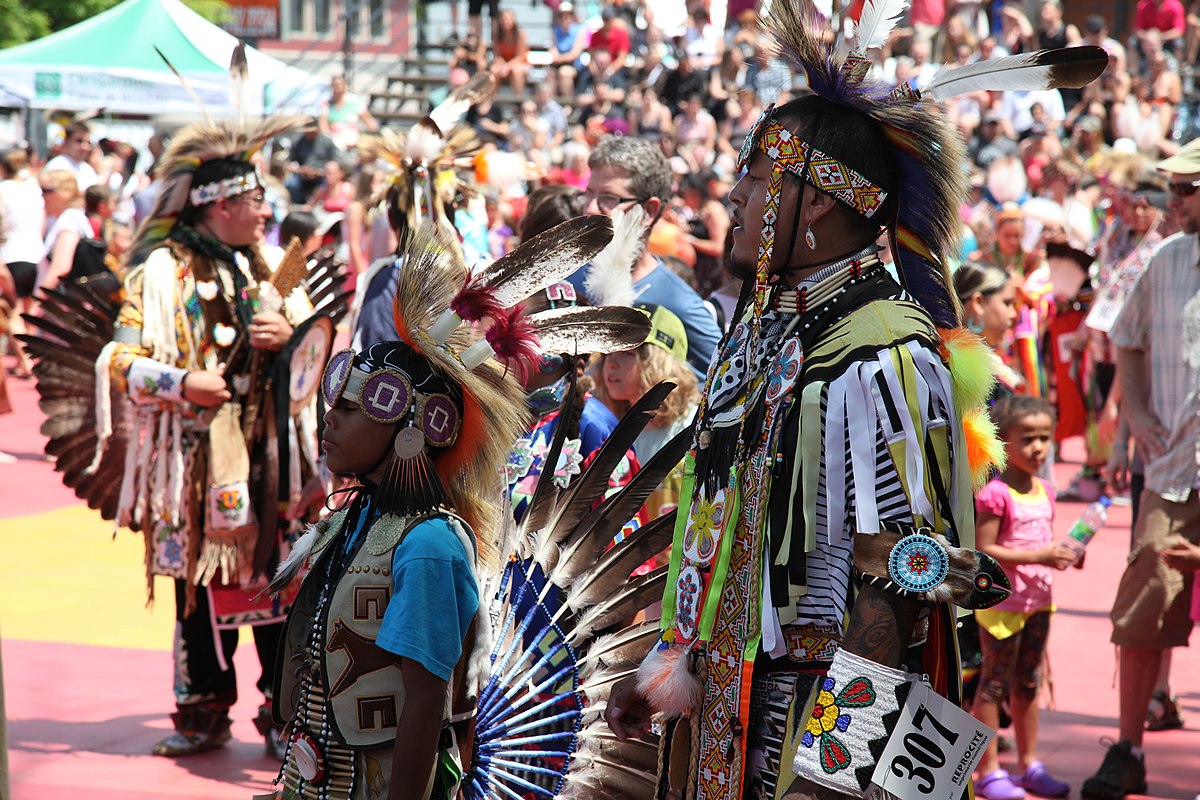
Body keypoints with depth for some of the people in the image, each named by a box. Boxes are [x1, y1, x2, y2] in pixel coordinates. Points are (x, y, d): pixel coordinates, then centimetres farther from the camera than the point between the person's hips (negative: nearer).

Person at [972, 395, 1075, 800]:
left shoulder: (1044, 491, 8)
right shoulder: (995, 494, -17)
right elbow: (983, 551, -21)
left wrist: (1062, 554, -2)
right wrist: (1038, 556, -24)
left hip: (1038, 602, 8)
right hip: (1002, 604, -8)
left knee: (1028, 683, 16)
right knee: (995, 683, -1)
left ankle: (1030, 765, 25)